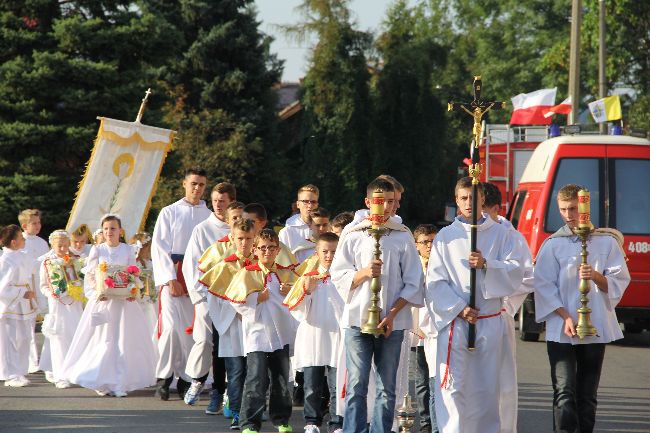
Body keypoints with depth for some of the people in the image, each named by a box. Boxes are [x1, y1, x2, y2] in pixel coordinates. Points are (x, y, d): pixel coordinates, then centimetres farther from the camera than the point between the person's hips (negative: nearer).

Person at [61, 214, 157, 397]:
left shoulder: (127, 250, 7)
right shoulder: (97, 250, 4)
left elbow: (134, 275, 8)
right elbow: (89, 274, 1)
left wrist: (132, 291, -10)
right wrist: (98, 290, -16)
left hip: (124, 300, 1)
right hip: (102, 300, -1)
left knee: (123, 339, -2)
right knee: (102, 339, -3)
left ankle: (119, 383, 2)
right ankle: (101, 383, 4)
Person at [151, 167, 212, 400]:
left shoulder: (209, 217, 10)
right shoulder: (169, 213, 6)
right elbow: (159, 248, 1)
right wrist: (171, 279, -9)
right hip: (173, 277, -2)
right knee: (172, 327, -13)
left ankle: (187, 379, 7)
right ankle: (164, 377, -5)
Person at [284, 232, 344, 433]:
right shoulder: (307, 279, 6)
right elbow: (299, 313, 3)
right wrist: (307, 291, -9)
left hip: (337, 339, -2)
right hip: (312, 340, 2)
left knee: (337, 386, -2)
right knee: (312, 387, 7)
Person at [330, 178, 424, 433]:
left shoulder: (403, 236, 5)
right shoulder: (354, 236, 5)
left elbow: (413, 282, 3)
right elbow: (338, 276, 4)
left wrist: (393, 314, -6)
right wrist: (364, 273, -14)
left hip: (392, 322, 1)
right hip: (358, 318, -1)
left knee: (387, 386, 4)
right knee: (356, 384, -4)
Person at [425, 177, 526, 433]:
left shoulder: (499, 234, 8)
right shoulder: (445, 237, 6)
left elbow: (516, 271, 0)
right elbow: (435, 281, 1)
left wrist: (486, 264, -16)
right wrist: (458, 308, -11)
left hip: (491, 322, 1)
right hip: (455, 321, -1)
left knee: (488, 387, 7)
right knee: (454, 386, -10)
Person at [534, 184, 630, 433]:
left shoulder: (606, 242, 6)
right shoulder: (553, 245, 3)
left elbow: (620, 281, 4)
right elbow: (544, 285, -1)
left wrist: (596, 277, -16)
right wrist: (565, 317, -12)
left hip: (595, 329, 2)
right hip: (561, 330, -2)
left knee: (587, 394, 7)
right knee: (564, 393, -11)